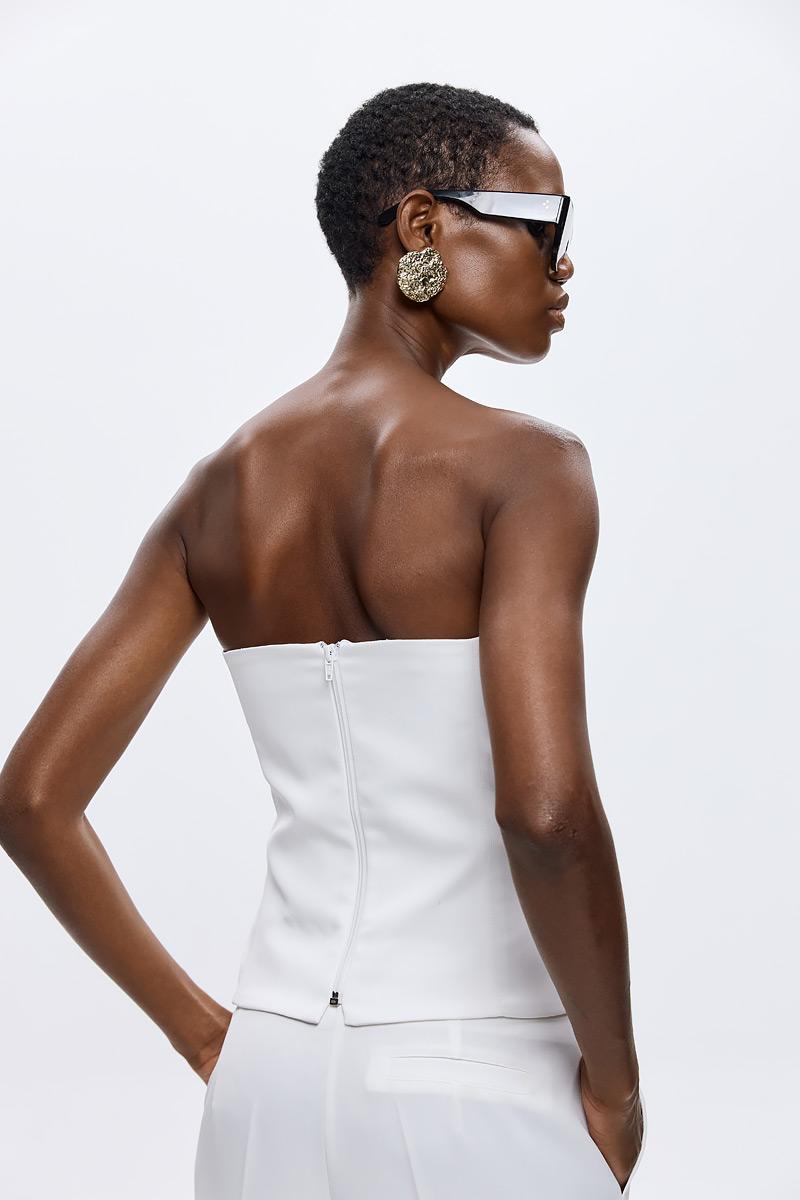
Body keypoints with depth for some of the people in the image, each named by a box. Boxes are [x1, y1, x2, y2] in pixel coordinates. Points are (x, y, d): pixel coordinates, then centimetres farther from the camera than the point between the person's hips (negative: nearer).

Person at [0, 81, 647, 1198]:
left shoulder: (219, 490, 4)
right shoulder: (519, 464, -13)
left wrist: (205, 1034, 9)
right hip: (470, 1095, -5)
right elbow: (547, 809, -26)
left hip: (273, 1086, 5)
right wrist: (615, 1076, -10)